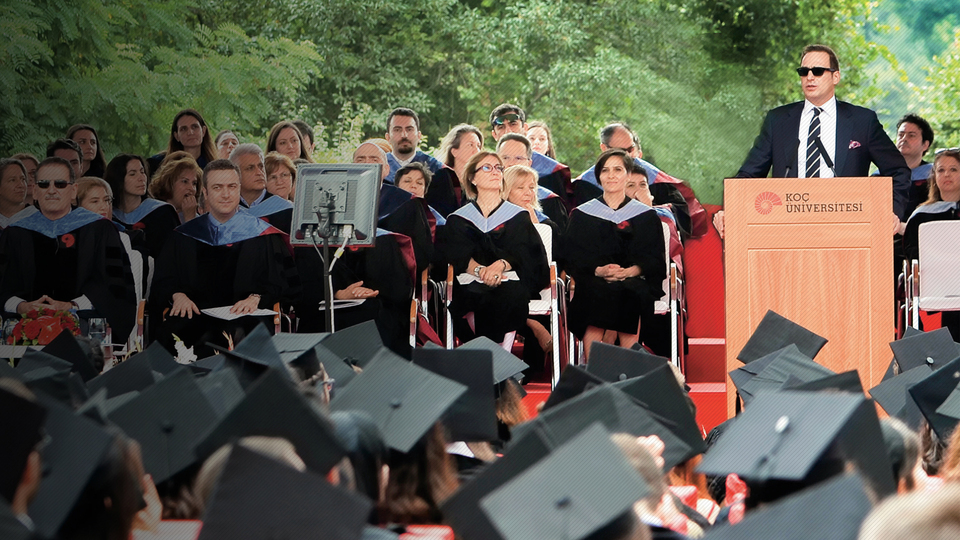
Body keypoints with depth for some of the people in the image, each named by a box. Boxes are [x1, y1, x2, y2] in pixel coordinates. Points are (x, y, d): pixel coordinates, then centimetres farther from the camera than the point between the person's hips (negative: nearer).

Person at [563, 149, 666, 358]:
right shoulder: (582, 215, 18)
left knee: (629, 292, -35)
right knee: (596, 293, -35)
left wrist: (629, 271, -15)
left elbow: (654, 260, 7)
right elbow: (572, 258, 7)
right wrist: (598, 270, -14)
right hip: (593, 280, 0)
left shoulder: (646, 216, 17)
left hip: (634, 281, 0)